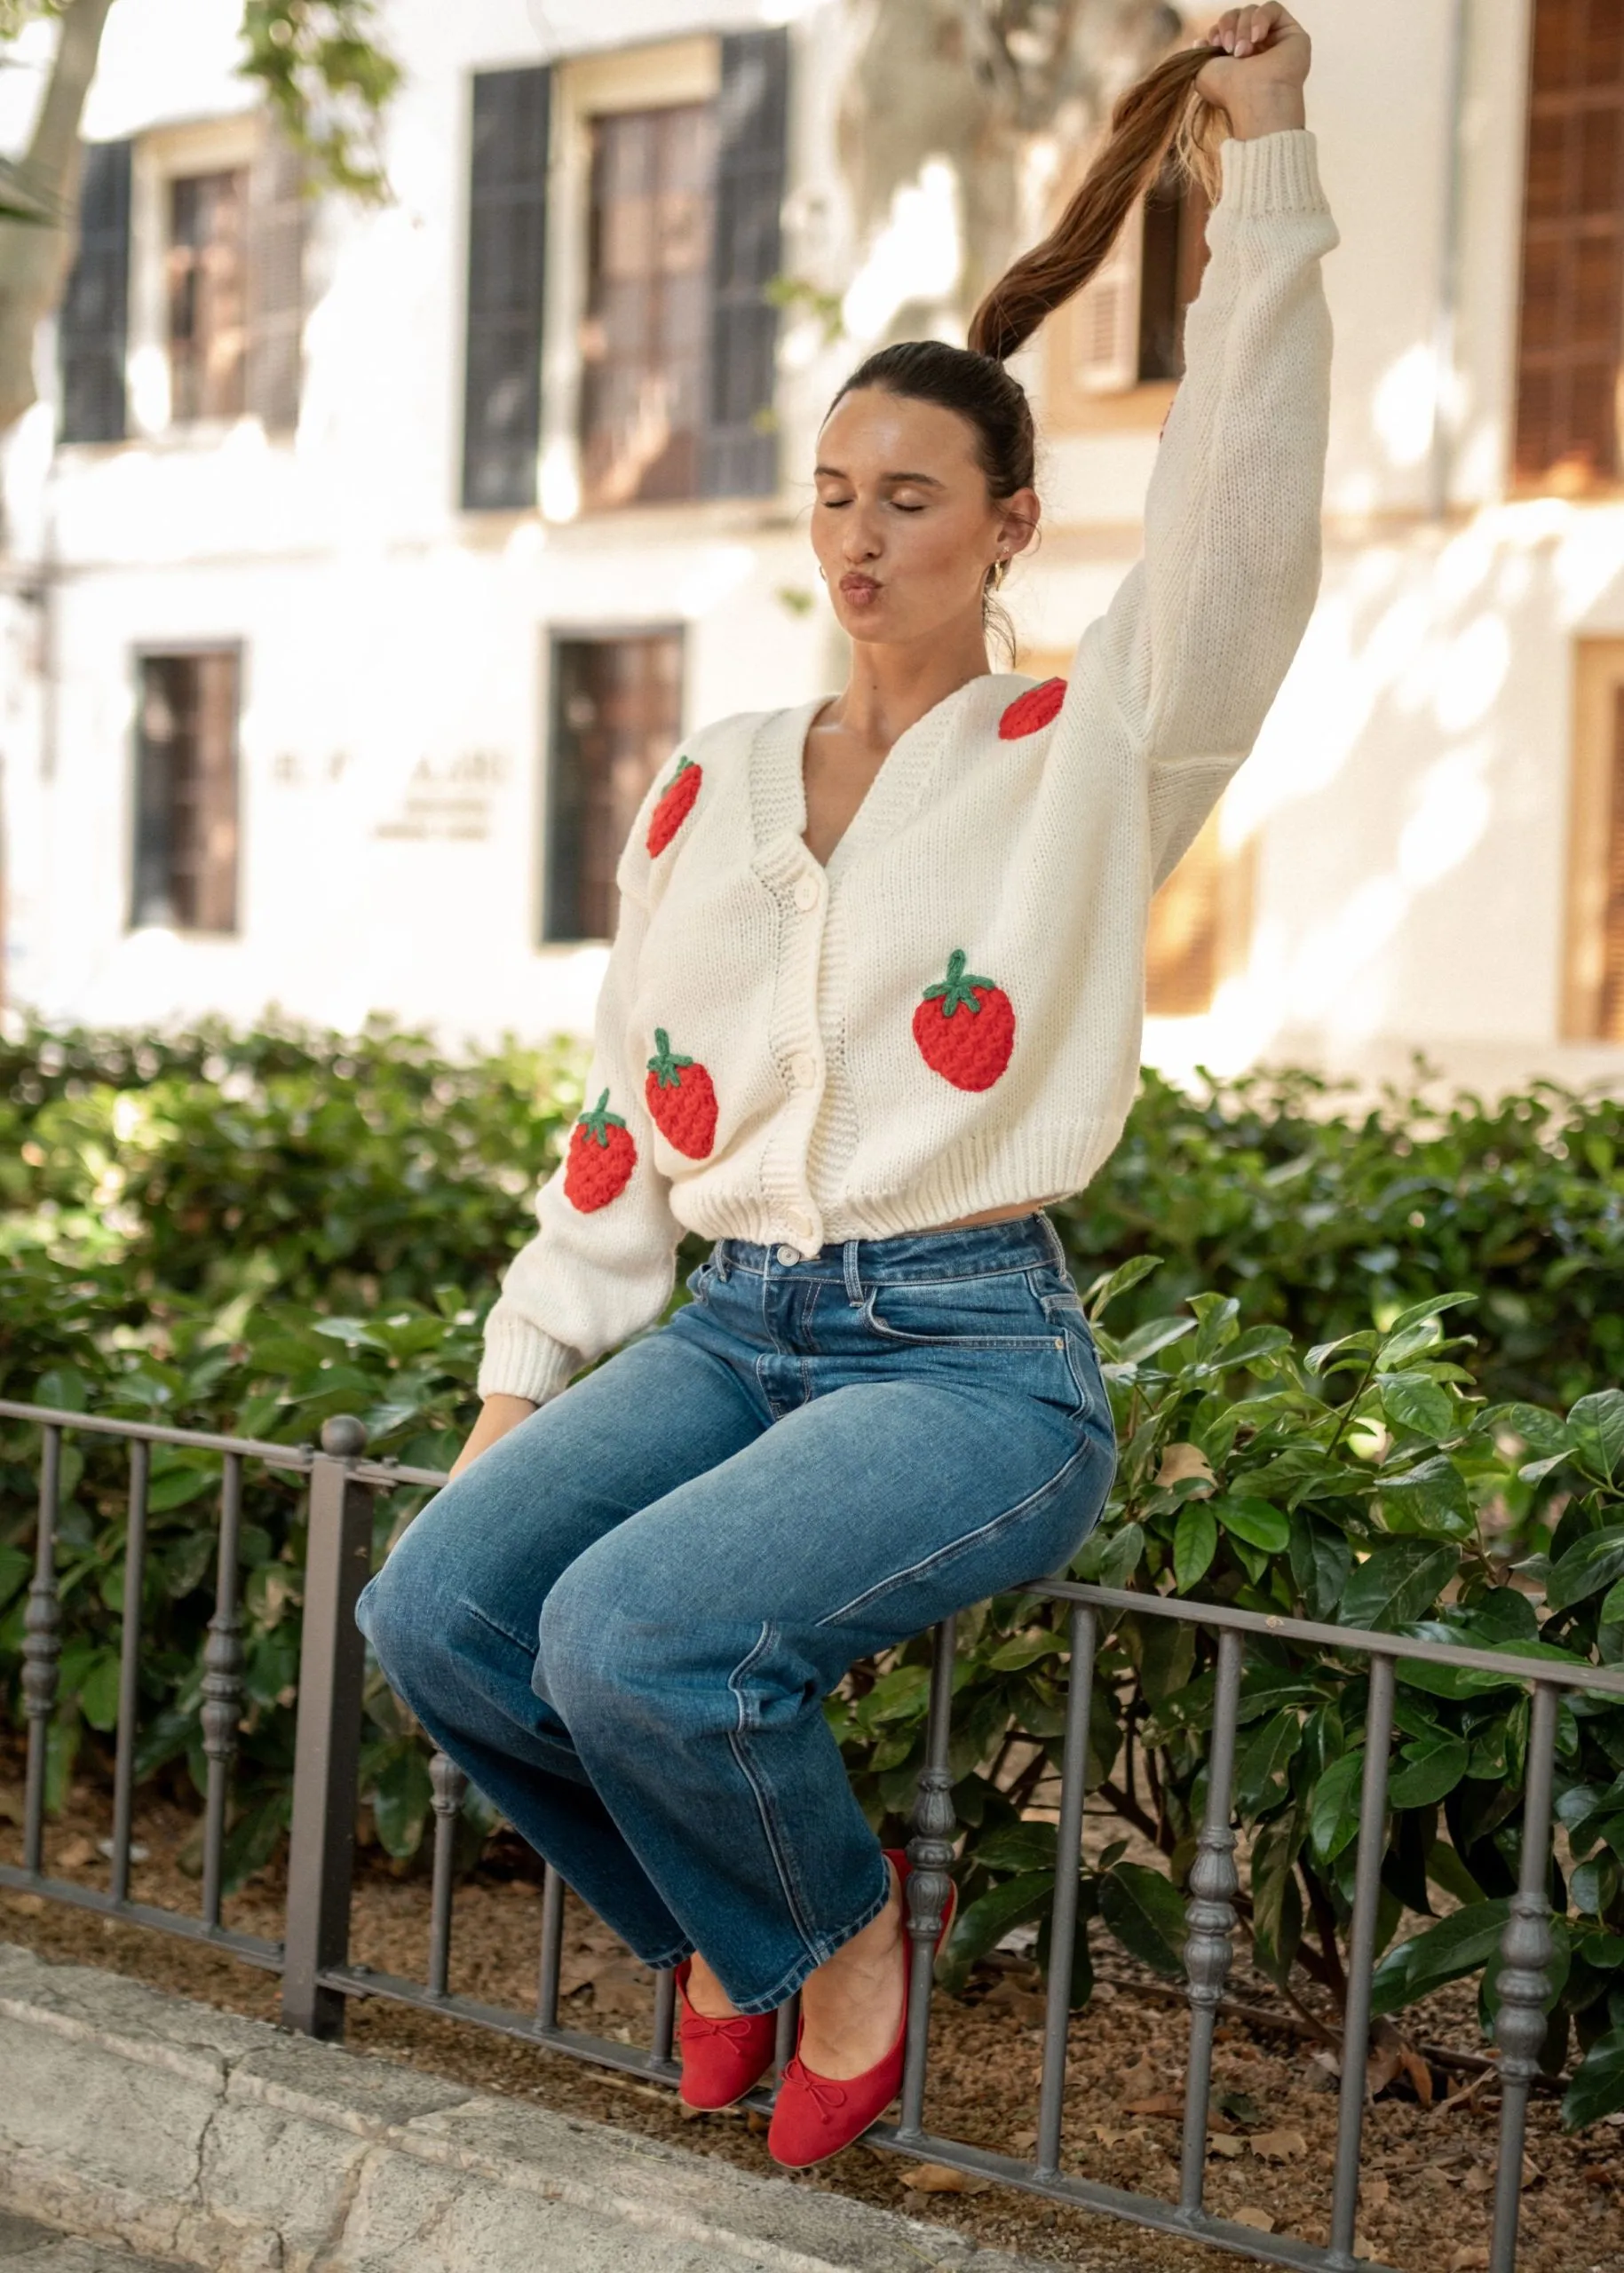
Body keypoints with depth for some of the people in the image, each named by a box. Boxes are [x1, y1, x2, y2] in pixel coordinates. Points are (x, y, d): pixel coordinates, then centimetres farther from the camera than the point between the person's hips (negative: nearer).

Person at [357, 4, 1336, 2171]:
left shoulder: (1089, 754, 1)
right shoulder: (712, 783, 14)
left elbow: (1243, 515, -17)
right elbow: (622, 1118, 16)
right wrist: (522, 1381, 12)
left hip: (975, 1357, -5)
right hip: (733, 1329, 5)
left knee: (630, 1635, -30)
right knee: (433, 1608, -20)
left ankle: (843, 1927, 3)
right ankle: (721, 1915, 8)